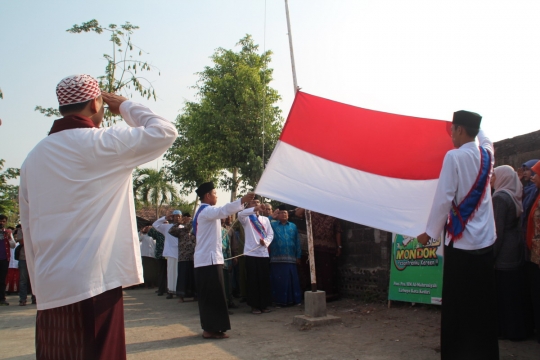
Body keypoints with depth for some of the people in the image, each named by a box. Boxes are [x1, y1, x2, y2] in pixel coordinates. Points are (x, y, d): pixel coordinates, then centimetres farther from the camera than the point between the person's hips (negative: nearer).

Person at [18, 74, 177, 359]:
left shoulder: (34, 157, 11)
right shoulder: (100, 143, -9)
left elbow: (29, 230, 14)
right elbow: (164, 132, -6)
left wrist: (39, 284, 20)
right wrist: (125, 105, 7)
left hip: (50, 288, 7)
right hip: (92, 284, -7)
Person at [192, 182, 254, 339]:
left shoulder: (202, 211, 20)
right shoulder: (206, 210, -13)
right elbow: (223, 210, -33)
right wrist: (242, 201, -44)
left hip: (203, 259, 10)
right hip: (210, 259, -10)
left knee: (207, 295, 11)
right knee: (214, 295, -7)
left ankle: (208, 327, 16)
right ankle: (212, 329, -5)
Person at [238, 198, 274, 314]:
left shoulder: (265, 219, 17)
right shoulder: (247, 218, 5)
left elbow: (270, 233, 10)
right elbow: (240, 214, -19)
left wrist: (266, 242, -12)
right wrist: (255, 209, -34)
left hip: (264, 253, 3)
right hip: (251, 253, -3)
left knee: (265, 280, 4)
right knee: (253, 280, -1)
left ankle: (264, 304, 14)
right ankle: (255, 305, 6)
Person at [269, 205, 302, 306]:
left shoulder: (293, 226, 13)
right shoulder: (272, 225, 11)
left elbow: (297, 241, 11)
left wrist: (298, 256, 6)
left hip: (291, 259, 1)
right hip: (277, 259, -1)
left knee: (292, 280, 2)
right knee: (278, 280, 0)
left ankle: (294, 299, 10)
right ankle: (279, 300, 8)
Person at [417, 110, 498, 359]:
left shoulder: (454, 156, -11)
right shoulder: (487, 154, 7)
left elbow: (443, 198, -14)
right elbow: (484, 139, 32)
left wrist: (430, 232, -5)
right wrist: (474, 124, 43)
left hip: (460, 241, -6)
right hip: (486, 241, 6)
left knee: (457, 305, 3)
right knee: (484, 304, 12)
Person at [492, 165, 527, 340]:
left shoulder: (500, 197, -17)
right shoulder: (516, 196, 7)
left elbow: (497, 230, -19)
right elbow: (517, 224, 11)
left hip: (504, 253, -8)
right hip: (517, 249, 8)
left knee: (502, 293, 3)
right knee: (516, 291, 15)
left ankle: (506, 329, 12)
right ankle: (519, 328, 25)